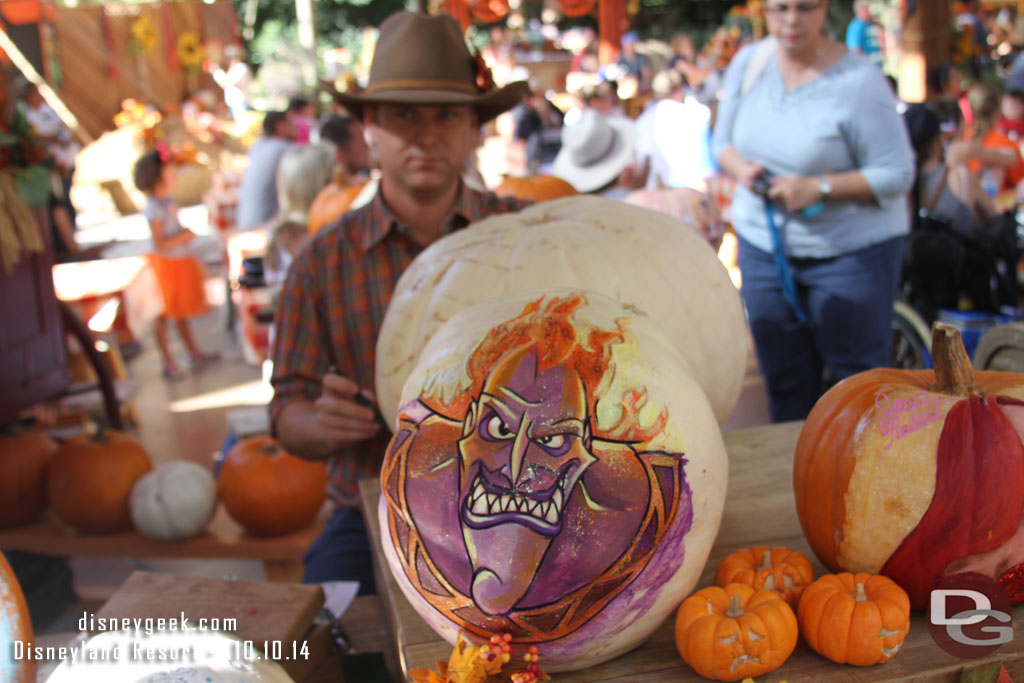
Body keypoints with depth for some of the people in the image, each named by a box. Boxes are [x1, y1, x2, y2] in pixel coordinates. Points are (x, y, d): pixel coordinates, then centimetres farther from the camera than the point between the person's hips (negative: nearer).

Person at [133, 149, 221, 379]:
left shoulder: (168, 202, 7)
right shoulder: (154, 208, -20)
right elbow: (160, 243, -25)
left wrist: (185, 235, 2)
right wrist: (184, 236, -19)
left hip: (180, 263, 9)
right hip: (165, 264, -9)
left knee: (182, 311, 20)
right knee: (163, 315, 2)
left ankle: (194, 352, 31)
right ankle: (169, 362, 8)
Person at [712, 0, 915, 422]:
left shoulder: (859, 81, -17)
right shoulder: (748, 63, 0)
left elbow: (897, 173, -15)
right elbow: (723, 142, 11)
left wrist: (818, 187, -24)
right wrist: (741, 168, -11)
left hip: (851, 247, -5)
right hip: (763, 241, 5)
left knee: (856, 373, 5)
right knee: (783, 375, 15)